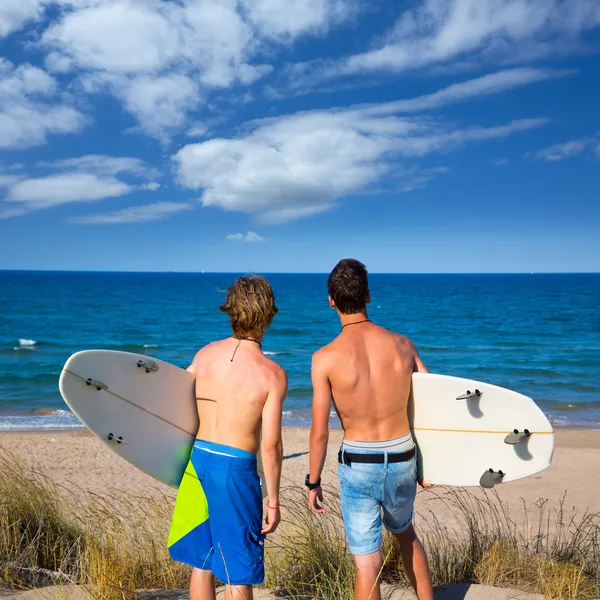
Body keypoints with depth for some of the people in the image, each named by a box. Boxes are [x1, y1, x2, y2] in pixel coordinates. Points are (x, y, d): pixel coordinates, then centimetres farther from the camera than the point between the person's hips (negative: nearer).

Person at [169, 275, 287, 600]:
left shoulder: (206, 354, -1)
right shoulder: (273, 374, -15)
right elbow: (271, 445, -15)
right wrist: (273, 499, -4)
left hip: (198, 459, 5)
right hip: (235, 469, -5)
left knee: (202, 563, 20)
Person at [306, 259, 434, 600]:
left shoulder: (326, 358, -14)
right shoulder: (402, 345, -5)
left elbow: (320, 432, -11)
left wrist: (313, 482, 3)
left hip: (357, 466, -3)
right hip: (402, 461, 3)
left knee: (368, 562, 9)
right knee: (405, 534, 31)